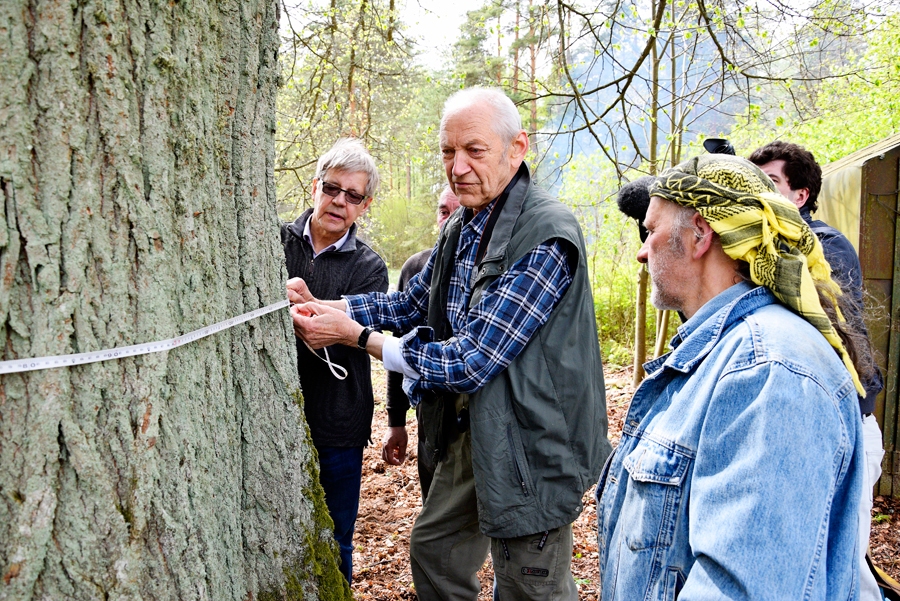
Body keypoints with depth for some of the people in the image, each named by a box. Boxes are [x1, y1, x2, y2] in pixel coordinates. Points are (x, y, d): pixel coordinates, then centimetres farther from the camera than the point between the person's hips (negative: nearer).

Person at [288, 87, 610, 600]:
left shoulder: (547, 236, -25)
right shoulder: (461, 228, 4)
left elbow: (471, 360, -26)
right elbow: (414, 302, 15)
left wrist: (356, 335, -20)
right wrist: (322, 306, 0)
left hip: (529, 445, -8)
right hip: (468, 431, 9)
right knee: (433, 553, 23)